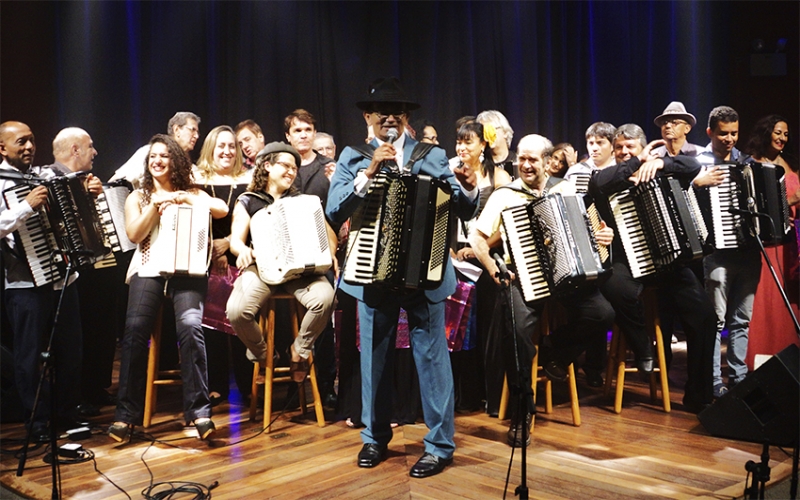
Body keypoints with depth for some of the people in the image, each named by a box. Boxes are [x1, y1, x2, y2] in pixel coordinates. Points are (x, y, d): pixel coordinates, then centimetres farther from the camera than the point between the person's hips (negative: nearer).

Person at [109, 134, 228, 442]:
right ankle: (127, 414, -15)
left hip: (186, 270, -1)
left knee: (190, 326, -27)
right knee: (135, 330, -23)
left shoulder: (191, 193, 16)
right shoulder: (138, 197, 19)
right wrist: (155, 204, -6)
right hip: (148, 269, 1)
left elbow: (222, 210, -2)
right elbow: (134, 235, 3)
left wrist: (183, 198, -8)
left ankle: (199, 411, -22)